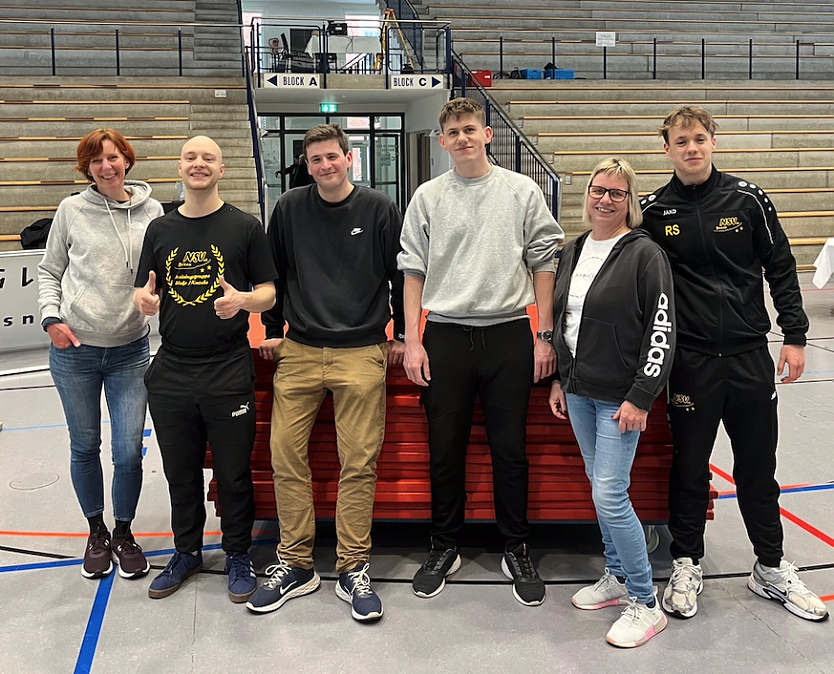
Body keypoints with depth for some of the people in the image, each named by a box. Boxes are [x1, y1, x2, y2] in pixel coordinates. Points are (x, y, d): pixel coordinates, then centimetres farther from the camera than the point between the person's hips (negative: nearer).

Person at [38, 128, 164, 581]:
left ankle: (124, 533, 24)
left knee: (129, 452, -1)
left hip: (130, 349, 0)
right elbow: (49, 271, 7)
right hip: (74, 349, 0)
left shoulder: (152, 212, 1)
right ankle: (96, 532, 32)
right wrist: (51, 318, -5)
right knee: (84, 447, 12)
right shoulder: (72, 210, -1)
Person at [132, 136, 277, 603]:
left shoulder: (245, 227, 1)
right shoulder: (160, 229, 11)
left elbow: (269, 292, 0)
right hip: (171, 371, 4)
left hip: (229, 371, -3)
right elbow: (143, 293, 13)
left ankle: (239, 555, 23)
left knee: (233, 471, 5)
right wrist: (144, 299, -11)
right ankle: (187, 552, 32)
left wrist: (244, 300, -22)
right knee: (181, 470, 14)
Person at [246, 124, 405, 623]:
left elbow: (402, 275, 7)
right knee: (286, 457, 1)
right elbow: (273, 273, 17)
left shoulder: (380, 209, 2)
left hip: (361, 356, -2)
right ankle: (296, 565, 16)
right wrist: (273, 331, 16)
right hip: (298, 353, 2)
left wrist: (401, 335, 8)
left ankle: (354, 569, 14)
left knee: (359, 464, 0)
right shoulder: (290, 209, 7)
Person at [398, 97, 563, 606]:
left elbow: (544, 263, 5)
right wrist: (412, 341, 1)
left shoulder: (522, 191, 5)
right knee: (445, 449, 7)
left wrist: (544, 336, 0)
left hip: (509, 333, -1)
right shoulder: (428, 197, 8)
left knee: (511, 449, 4)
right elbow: (414, 271, 8)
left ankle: (517, 551, 20)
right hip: (445, 335, 1)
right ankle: (445, 548, 22)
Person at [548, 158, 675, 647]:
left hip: (620, 396, -7)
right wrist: (559, 379, 16)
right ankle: (617, 577, 31)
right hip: (578, 392, 7)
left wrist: (640, 397, -17)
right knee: (600, 485, 15)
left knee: (609, 494, -9)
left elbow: (661, 331, -14)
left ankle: (646, 604, 6)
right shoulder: (573, 252, 11)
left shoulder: (645, 254, -11)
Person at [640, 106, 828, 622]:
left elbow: (781, 268, 6)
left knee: (758, 468, 13)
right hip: (690, 362, -1)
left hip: (751, 356, 1)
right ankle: (688, 565, 26)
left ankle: (772, 568, 29)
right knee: (689, 468, 9)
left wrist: (795, 336, 1)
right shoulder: (654, 212, 0)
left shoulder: (747, 199, 1)